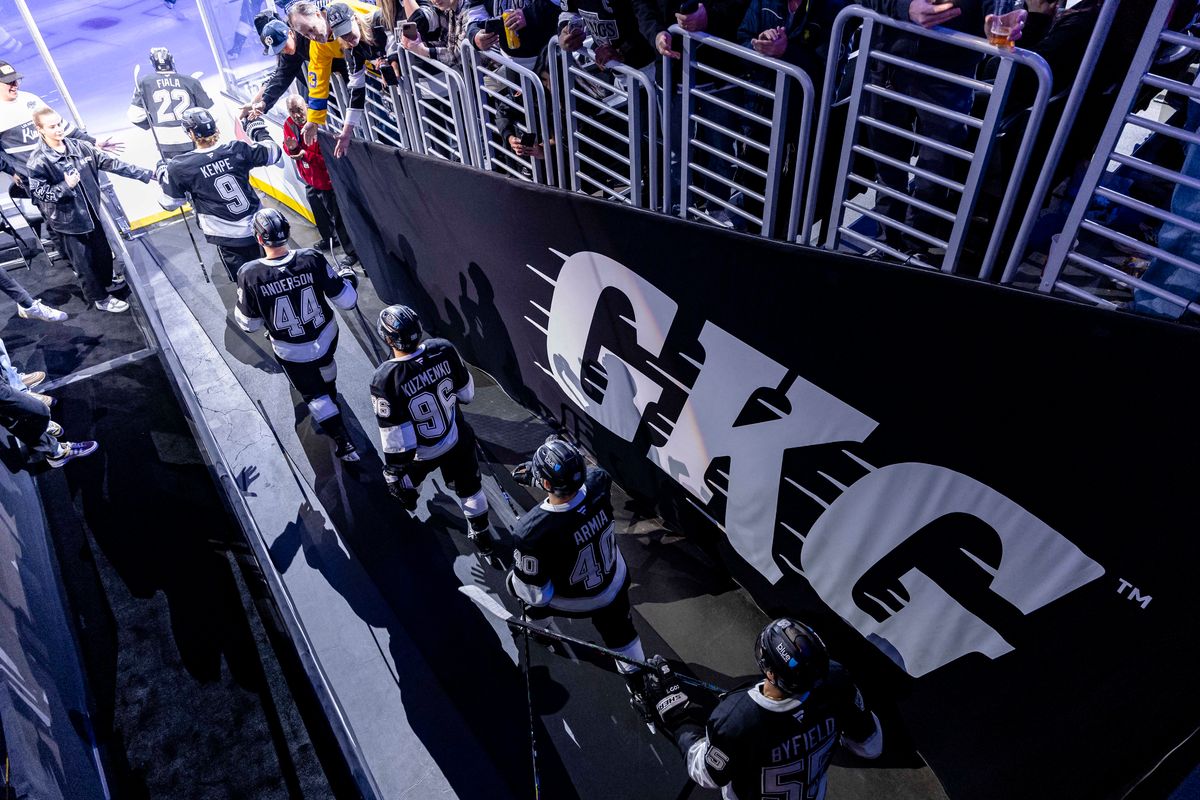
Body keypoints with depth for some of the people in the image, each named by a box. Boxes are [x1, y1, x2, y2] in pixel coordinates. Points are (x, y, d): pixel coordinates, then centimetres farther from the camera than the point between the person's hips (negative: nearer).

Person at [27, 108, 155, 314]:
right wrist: (66, 186, -27)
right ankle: (100, 298, 20)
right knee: (83, 260, 6)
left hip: (91, 211, 5)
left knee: (103, 250, 20)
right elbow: (39, 192, -13)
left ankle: (106, 281, 45)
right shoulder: (38, 161, -16)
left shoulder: (79, 147, -3)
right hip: (68, 219, -5)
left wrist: (146, 174, -5)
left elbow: (111, 163, -3)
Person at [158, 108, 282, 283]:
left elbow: (170, 203, 2)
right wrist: (259, 131, 23)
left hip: (227, 237, -3)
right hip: (258, 227, 3)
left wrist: (163, 176, 20)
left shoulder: (180, 167, -12)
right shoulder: (237, 149, -9)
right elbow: (273, 153, 6)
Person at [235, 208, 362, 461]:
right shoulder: (312, 259, -25)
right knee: (324, 365, 37)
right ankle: (330, 392, 68)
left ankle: (344, 443, 26)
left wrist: (240, 303, 9)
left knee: (314, 394, 22)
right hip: (326, 337, 2)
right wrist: (348, 278, 5)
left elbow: (249, 324, -11)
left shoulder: (250, 274, -26)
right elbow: (347, 301, -16)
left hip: (291, 352, -2)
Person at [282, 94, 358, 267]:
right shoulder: (289, 125, -4)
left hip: (326, 180, -8)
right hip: (310, 180, 8)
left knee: (336, 217, -4)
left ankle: (352, 252, 8)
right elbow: (291, 151, 6)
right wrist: (291, 148, -18)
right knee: (320, 214, 28)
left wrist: (306, 155, -36)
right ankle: (329, 239, 51)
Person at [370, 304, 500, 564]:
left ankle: (404, 499, 66)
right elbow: (467, 394, -5)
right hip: (457, 441, 2)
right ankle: (483, 539, 42)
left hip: (420, 454, -2)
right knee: (469, 488, 25)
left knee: (403, 480, 34)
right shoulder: (444, 350, -23)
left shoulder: (385, 379, -32)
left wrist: (393, 474, -10)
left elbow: (395, 440, -24)